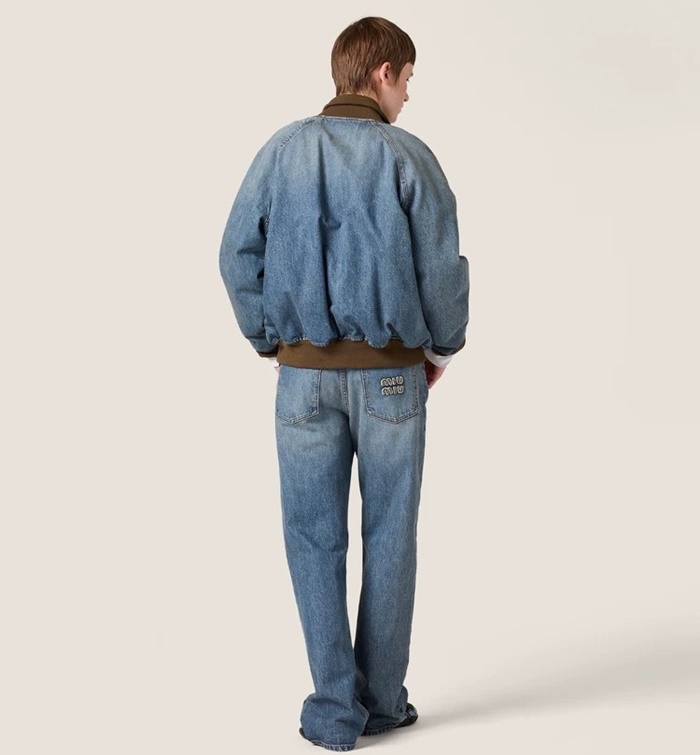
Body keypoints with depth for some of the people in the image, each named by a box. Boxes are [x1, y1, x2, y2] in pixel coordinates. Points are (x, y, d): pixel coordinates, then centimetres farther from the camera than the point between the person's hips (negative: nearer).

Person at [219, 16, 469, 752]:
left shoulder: (284, 149, 0)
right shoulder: (407, 155, -7)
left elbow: (238, 253, -3)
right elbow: (442, 266, -10)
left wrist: (270, 344, 9)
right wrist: (443, 346, 8)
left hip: (305, 370, 2)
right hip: (390, 372, -1)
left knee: (314, 536, 8)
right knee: (389, 536, 10)